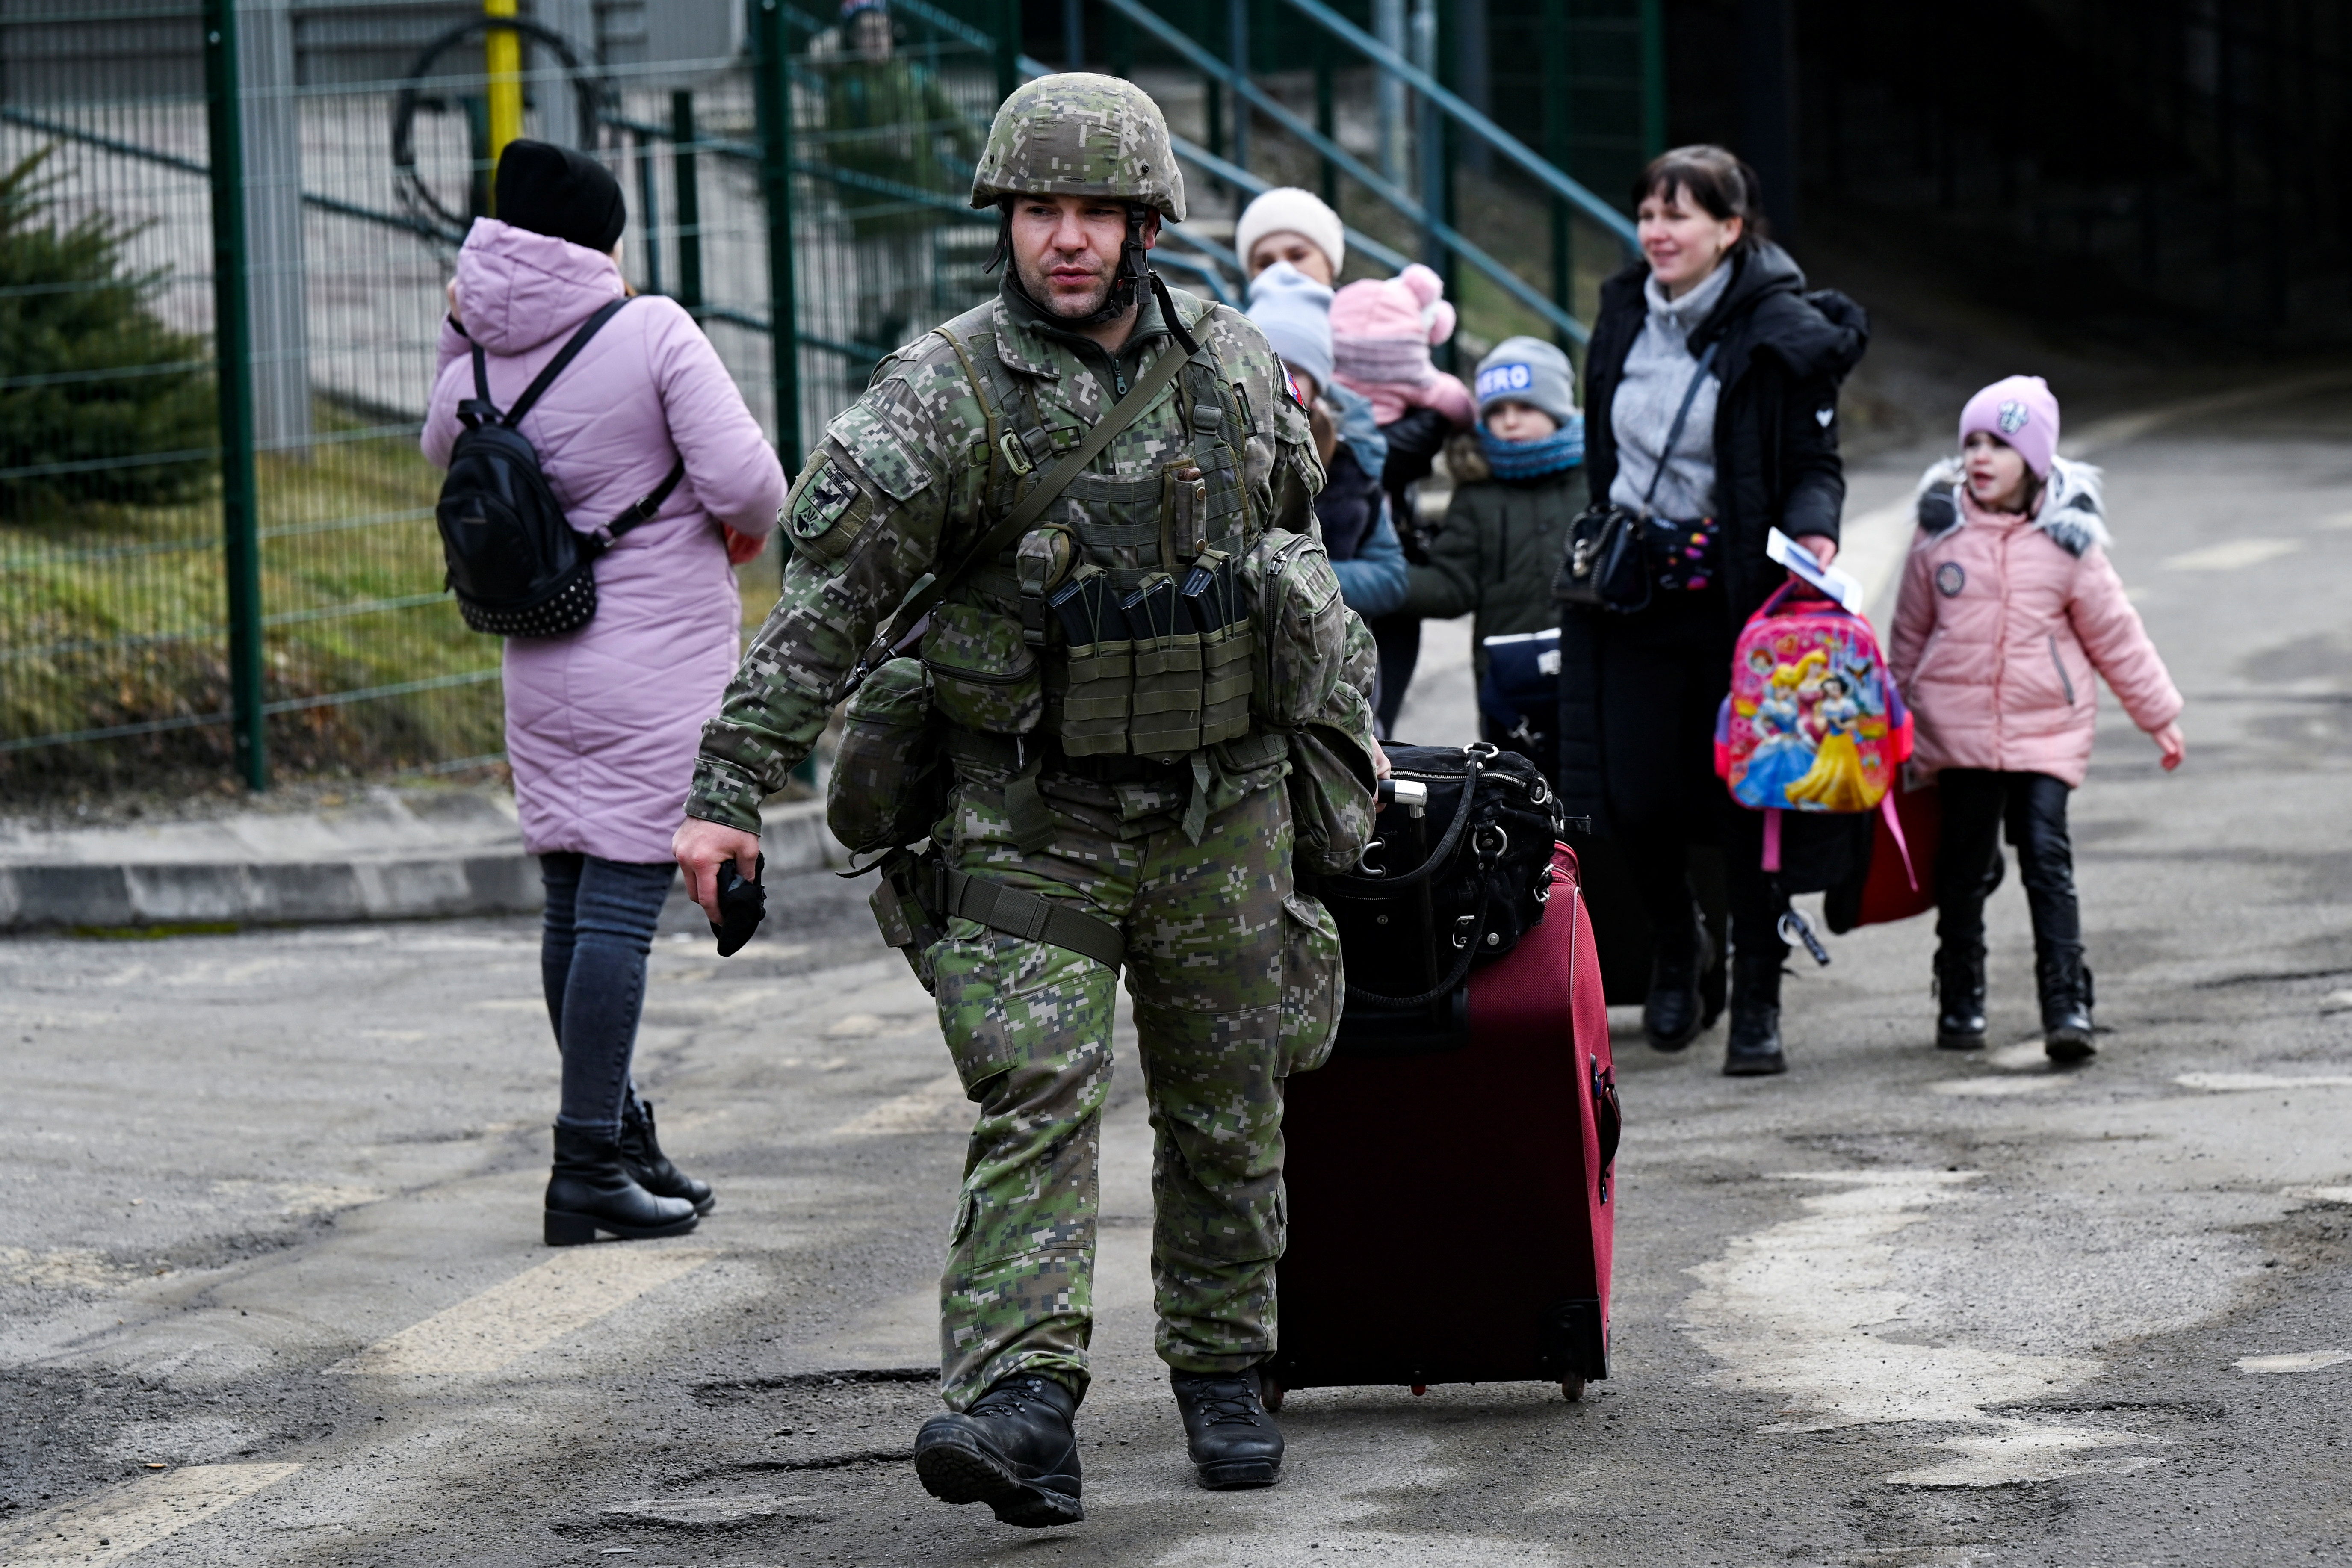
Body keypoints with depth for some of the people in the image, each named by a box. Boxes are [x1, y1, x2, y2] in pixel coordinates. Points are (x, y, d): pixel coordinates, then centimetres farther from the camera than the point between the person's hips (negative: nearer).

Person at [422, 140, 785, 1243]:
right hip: (657, 670, -6)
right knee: (619, 906, -7)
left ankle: (619, 1141, 24)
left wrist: (459, 332, 17)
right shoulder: (653, 334, -13)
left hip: (543, 676, 6)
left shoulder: (477, 371, 3)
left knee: (574, 907, 13)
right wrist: (748, 527, 6)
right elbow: (744, 481, -16)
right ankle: (588, 1167, -9)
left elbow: (444, 446, 26)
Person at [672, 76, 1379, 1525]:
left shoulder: (1235, 368, 3)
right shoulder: (949, 395, -10)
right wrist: (732, 792, -18)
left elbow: (1302, 558, 19)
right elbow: (827, 603, -13)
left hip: (1221, 817, 4)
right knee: (1035, 1105, -15)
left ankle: (1224, 1376, 26)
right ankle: (1021, 1410, -24)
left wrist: (1349, 725, 25)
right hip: (1030, 822, -4)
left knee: (1229, 1117, 11)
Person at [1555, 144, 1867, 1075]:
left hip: (1737, 596, -4)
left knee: (1747, 802, -2)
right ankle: (1675, 947, 29)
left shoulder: (1783, 334, -8)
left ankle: (1758, 1005, 7)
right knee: (1635, 798, 0)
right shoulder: (1624, 316, 9)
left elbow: (1813, 464, -5)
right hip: (1632, 590, 4)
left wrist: (1812, 529, -24)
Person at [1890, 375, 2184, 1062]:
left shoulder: (2067, 541, -1)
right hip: (1957, 726, 2)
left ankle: (2067, 1004, -12)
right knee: (1964, 866, 7)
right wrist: (1900, 725, 20)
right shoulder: (1940, 531, 3)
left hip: (2047, 728, -1)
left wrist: (2158, 714, 12)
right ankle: (1960, 1002, 20)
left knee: (2047, 856, -10)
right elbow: (1911, 633, 14)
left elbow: (2114, 633, 8)